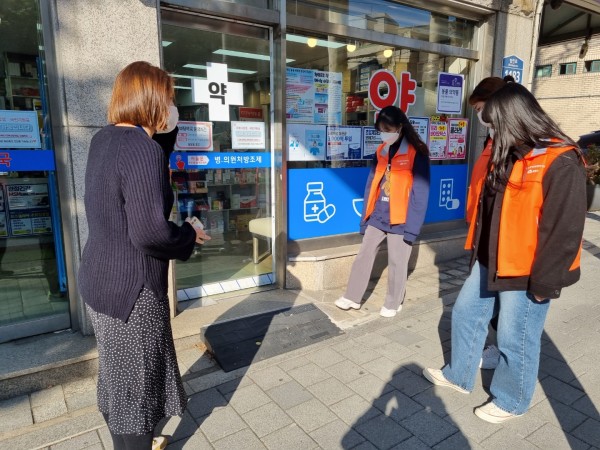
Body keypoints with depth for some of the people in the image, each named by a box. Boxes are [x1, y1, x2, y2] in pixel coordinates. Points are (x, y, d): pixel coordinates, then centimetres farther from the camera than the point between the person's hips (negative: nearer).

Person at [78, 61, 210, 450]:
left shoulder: (104, 139, 4)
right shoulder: (144, 149, -24)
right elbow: (150, 233, -31)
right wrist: (190, 236, -10)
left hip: (102, 275, 10)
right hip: (131, 285, -10)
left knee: (119, 374, 25)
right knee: (135, 380, 10)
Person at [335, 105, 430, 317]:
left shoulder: (417, 153, -9)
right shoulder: (381, 151, 8)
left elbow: (420, 193, -11)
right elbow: (372, 185, 10)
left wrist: (412, 226, -15)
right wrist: (365, 217, 8)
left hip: (400, 219, -5)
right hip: (377, 216, 5)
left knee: (397, 263, 8)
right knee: (364, 256, 10)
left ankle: (393, 304, 26)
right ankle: (352, 297, 23)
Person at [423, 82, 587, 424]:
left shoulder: (561, 163, -20)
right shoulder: (509, 155, 8)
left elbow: (564, 230, -21)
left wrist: (544, 282, -17)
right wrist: (477, 250, 17)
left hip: (525, 272, -9)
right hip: (491, 262, 9)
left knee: (516, 339, 8)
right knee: (466, 314, 18)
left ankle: (511, 401, 33)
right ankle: (458, 375, 39)